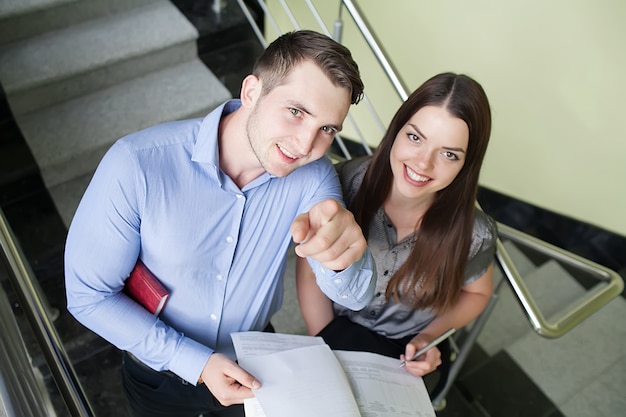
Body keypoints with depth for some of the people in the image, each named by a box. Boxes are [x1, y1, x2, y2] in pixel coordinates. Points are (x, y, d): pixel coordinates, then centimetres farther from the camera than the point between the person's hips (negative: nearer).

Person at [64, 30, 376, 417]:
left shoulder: (313, 175, -21)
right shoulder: (137, 165, -30)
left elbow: (356, 297, -25)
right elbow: (89, 295, -20)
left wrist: (343, 257, -48)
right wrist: (197, 364, -25)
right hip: (159, 376, -2)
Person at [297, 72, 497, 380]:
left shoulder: (473, 233, -24)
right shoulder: (346, 183, -25)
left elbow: (476, 293, 0)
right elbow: (310, 270, -11)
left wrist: (430, 336, -15)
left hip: (408, 354, 0)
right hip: (335, 330, 0)